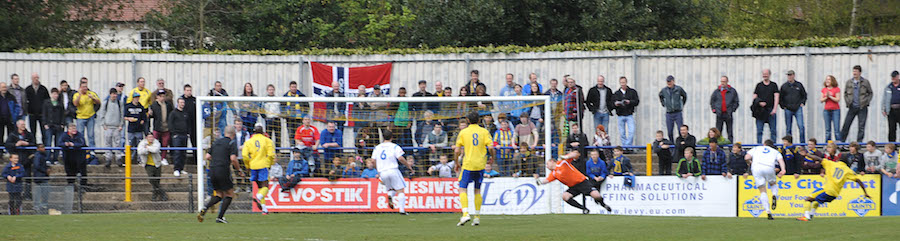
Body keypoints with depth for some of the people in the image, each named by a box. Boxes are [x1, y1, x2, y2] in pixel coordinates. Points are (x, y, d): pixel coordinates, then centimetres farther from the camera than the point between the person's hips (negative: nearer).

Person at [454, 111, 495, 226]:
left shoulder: (463, 132, -1)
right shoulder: (484, 132, 2)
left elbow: (456, 151, -2)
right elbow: (490, 148, -7)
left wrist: (457, 163, 13)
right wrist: (492, 158, 13)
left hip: (468, 165, -3)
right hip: (480, 165, 3)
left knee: (463, 189, -1)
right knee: (477, 191, 14)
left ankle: (465, 213, -21)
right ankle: (477, 217, 13)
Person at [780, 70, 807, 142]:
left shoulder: (799, 85, 7)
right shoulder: (784, 86, 7)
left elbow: (804, 95, 18)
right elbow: (780, 98, 13)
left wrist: (802, 103, 6)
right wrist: (783, 106, 3)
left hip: (798, 109, -1)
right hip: (788, 109, 1)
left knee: (801, 126, -11)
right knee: (788, 128, 3)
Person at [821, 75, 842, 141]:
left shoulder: (837, 89, -2)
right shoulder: (824, 90, 11)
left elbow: (837, 99, -9)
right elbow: (821, 100, 7)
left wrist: (830, 96, -13)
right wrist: (826, 97, -9)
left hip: (835, 110, -4)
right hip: (827, 110, 4)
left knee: (837, 129, -7)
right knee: (827, 130, 3)